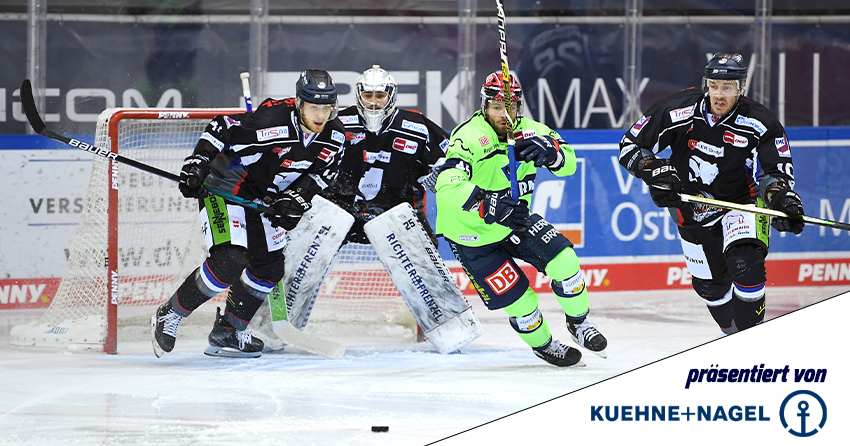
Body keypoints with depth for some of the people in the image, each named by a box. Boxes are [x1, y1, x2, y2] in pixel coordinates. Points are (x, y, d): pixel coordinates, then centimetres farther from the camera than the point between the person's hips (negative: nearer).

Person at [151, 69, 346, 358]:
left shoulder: (334, 135, -8)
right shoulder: (272, 120, -30)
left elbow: (322, 171, 4)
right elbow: (221, 129, -23)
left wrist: (298, 197, -12)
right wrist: (197, 163, -29)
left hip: (262, 200, 8)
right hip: (226, 189, -8)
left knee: (270, 267, 6)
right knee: (230, 260, -22)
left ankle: (227, 332, 22)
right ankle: (170, 315, -7)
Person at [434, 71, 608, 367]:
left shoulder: (527, 131, -8)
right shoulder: (469, 137, -29)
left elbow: (568, 164, -8)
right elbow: (447, 187, -43)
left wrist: (550, 153, -32)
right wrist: (488, 204, -58)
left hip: (515, 219, 5)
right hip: (473, 235, -5)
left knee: (563, 261, -12)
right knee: (520, 301, -7)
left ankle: (578, 323, 15)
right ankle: (542, 344, 25)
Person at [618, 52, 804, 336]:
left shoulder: (759, 125, -22)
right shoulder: (678, 111, -20)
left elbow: (776, 171, -17)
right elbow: (630, 145, -10)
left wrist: (782, 198, -39)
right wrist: (653, 170, -28)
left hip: (740, 203, -2)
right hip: (692, 211, 2)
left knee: (745, 264, -28)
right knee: (710, 284, 13)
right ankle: (731, 334, 41)